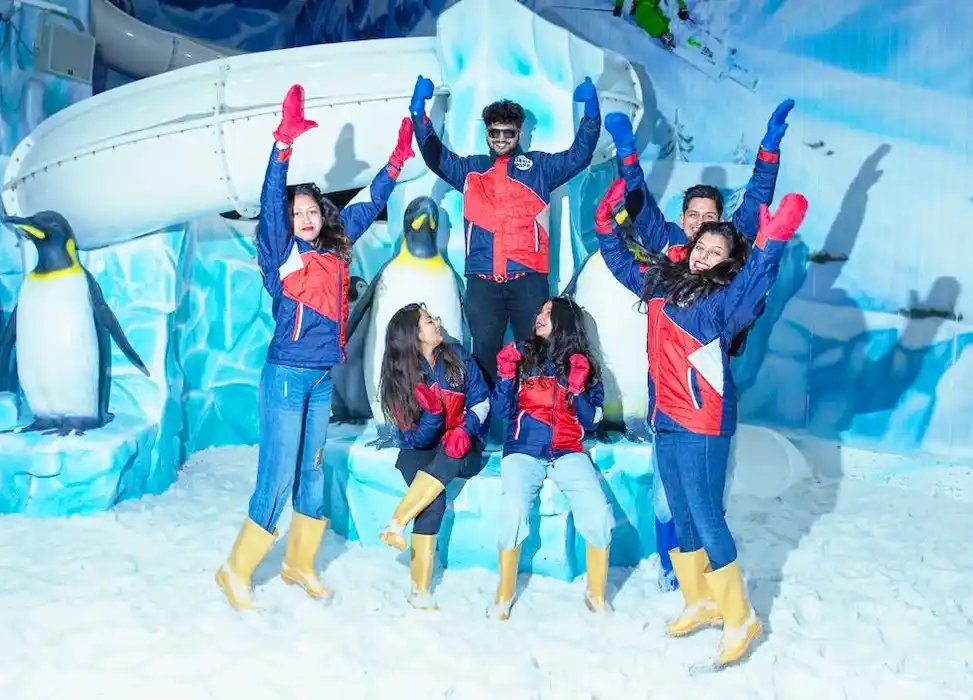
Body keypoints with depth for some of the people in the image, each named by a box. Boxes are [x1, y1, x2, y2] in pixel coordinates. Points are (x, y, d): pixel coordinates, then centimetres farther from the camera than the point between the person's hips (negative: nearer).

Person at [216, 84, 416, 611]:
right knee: (277, 477, -4)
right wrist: (284, 143, -32)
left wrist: (397, 160, 21)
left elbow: (369, 206, 19)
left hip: (323, 378, 6)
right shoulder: (284, 251, -6)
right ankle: (236, 572, 11)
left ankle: (299, 564, 28)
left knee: (312, 473, 13)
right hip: (286, 376, -6)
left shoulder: (336, 249, 9)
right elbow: (271, 202, -21)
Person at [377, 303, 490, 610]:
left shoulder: (456, 357, -1)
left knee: (450, 452, -37)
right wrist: (433, 412, -32)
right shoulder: (399, 377, -7)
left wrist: (464, 430, -22)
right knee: (434, 502, -32)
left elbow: (481, 402, -3)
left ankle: (396, 524, -38)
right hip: (420, 451, -1)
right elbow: (415, 438, -12)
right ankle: (420, 590, -30)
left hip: (463, 449, 1)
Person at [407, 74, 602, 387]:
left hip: (528, 278, -1)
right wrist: (419, 109, -2)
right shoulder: (470, 168, 19)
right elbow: (434, 155, 9)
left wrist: (591, 112, -10)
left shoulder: (540, 166, 14)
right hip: (481, 280, 1)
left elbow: (579, 155, 4)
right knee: (484, 351, 3)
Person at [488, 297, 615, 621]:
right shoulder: (523, 355, 8)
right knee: (513, 515, -27)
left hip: (567, 453, 1)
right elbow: (503, 412, 5)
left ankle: (596, 595, 3)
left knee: (599, 516, -21)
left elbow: (591, 421, 5)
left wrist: (578, 388, -10)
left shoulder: (584, 364, 10)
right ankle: (504, 594, -3)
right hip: (524, 451, -1)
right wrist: (506, 376, -9)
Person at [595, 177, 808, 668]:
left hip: (702, 425, -7)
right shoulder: (662, 281, 12)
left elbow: (752, 284, -31)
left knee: (706, 519, -4)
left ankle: (739, 618, 11)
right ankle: (700, 603, 31)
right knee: (682, 518, 15)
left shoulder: (723, 299, -9)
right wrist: (607, 225, 23)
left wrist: (770, 244, -43)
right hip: (665, 420, 7)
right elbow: (622, 263, 27)